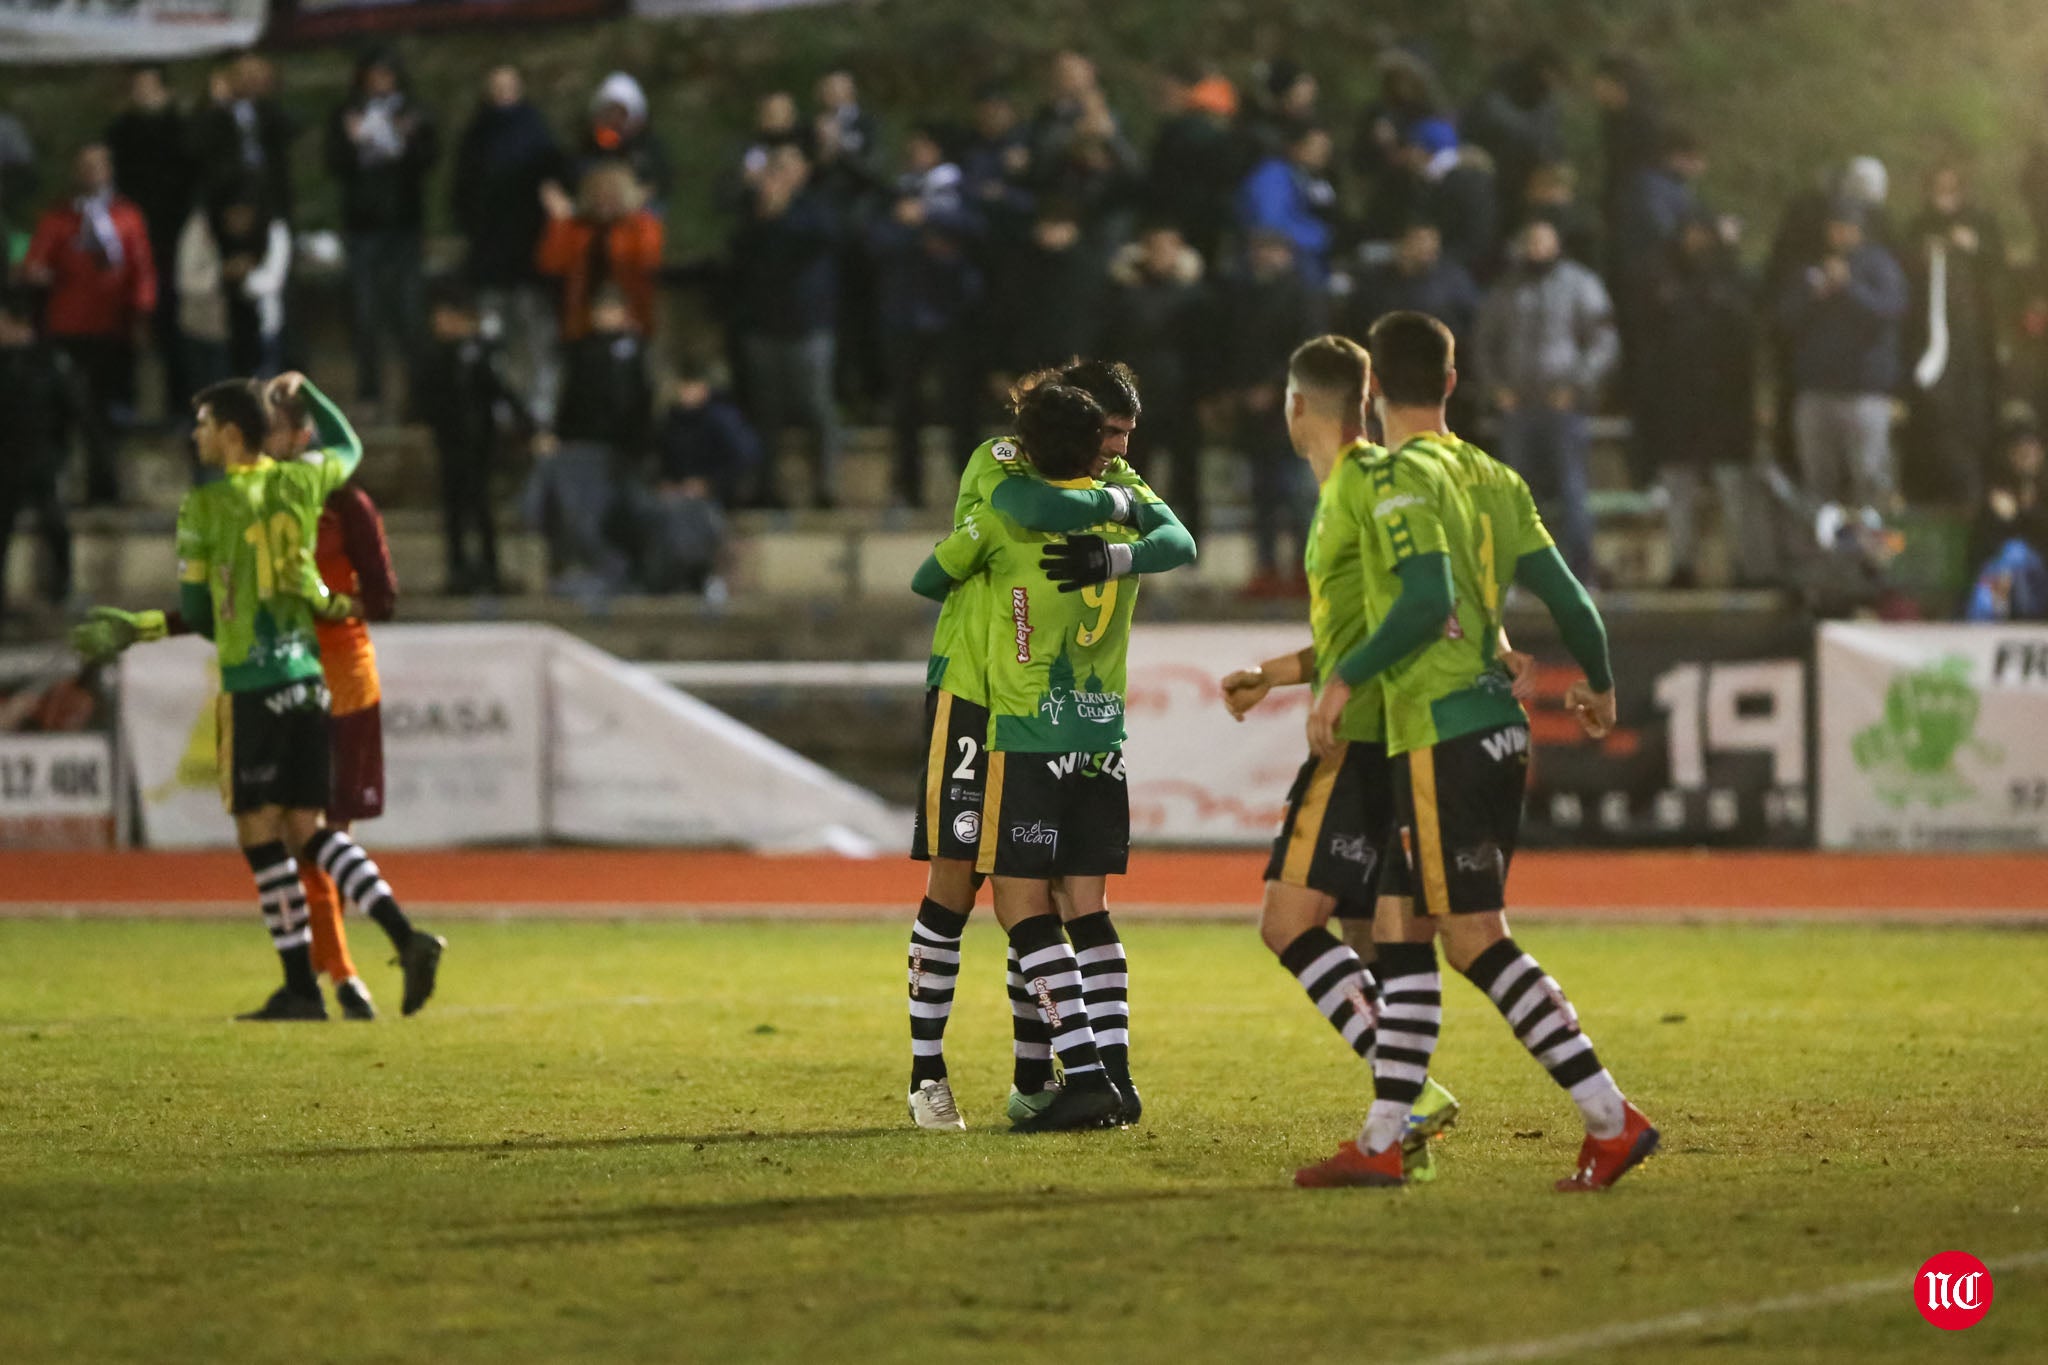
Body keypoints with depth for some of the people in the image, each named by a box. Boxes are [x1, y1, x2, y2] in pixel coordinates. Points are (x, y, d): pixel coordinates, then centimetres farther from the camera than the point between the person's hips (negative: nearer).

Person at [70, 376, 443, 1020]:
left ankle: (301, 986, -1)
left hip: (253, 684, -6)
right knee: (309, 831, 10)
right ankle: (406, 936, -7)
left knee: (261, 834, 1)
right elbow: (347, 447, 31)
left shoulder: (205, 506, -7)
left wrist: (135, 629, 14)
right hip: (309, 677, 6)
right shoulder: (300, 481, 7)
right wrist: (303, 389, 42)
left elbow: (196, 614, -3)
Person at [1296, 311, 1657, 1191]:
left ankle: (1612, 1119, -9)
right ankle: (1382, 1142, 12)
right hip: (1496, 725, 8)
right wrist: (1598, 684, 27)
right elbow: (1565, 594, 11)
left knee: (1474, 939, -6)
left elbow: (1427, 601, -21)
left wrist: (1345, 679, -15)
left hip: (1440, 734, -8)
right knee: (1399, 931, 12)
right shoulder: (1491, 476, 12)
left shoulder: (1399, 475, -9)